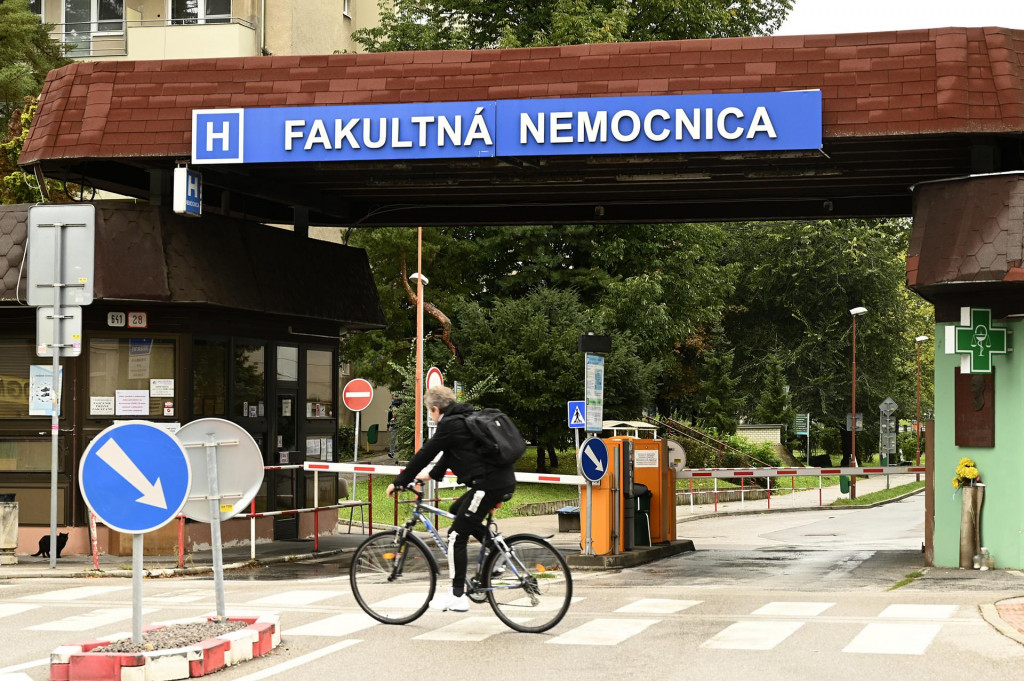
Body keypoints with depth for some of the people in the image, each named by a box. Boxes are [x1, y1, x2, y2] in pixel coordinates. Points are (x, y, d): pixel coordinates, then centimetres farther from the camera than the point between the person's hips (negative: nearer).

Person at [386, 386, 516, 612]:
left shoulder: (449, 425, -8)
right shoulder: (465, 419, 20)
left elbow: (425, 454, -5)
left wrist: (399, 482, 2)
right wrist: (432, 475, 40)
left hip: (488, 484, -10)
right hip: (505, 481, 10)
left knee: (457, 537, -2)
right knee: (457, 510, 27)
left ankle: (457, 596, -1)